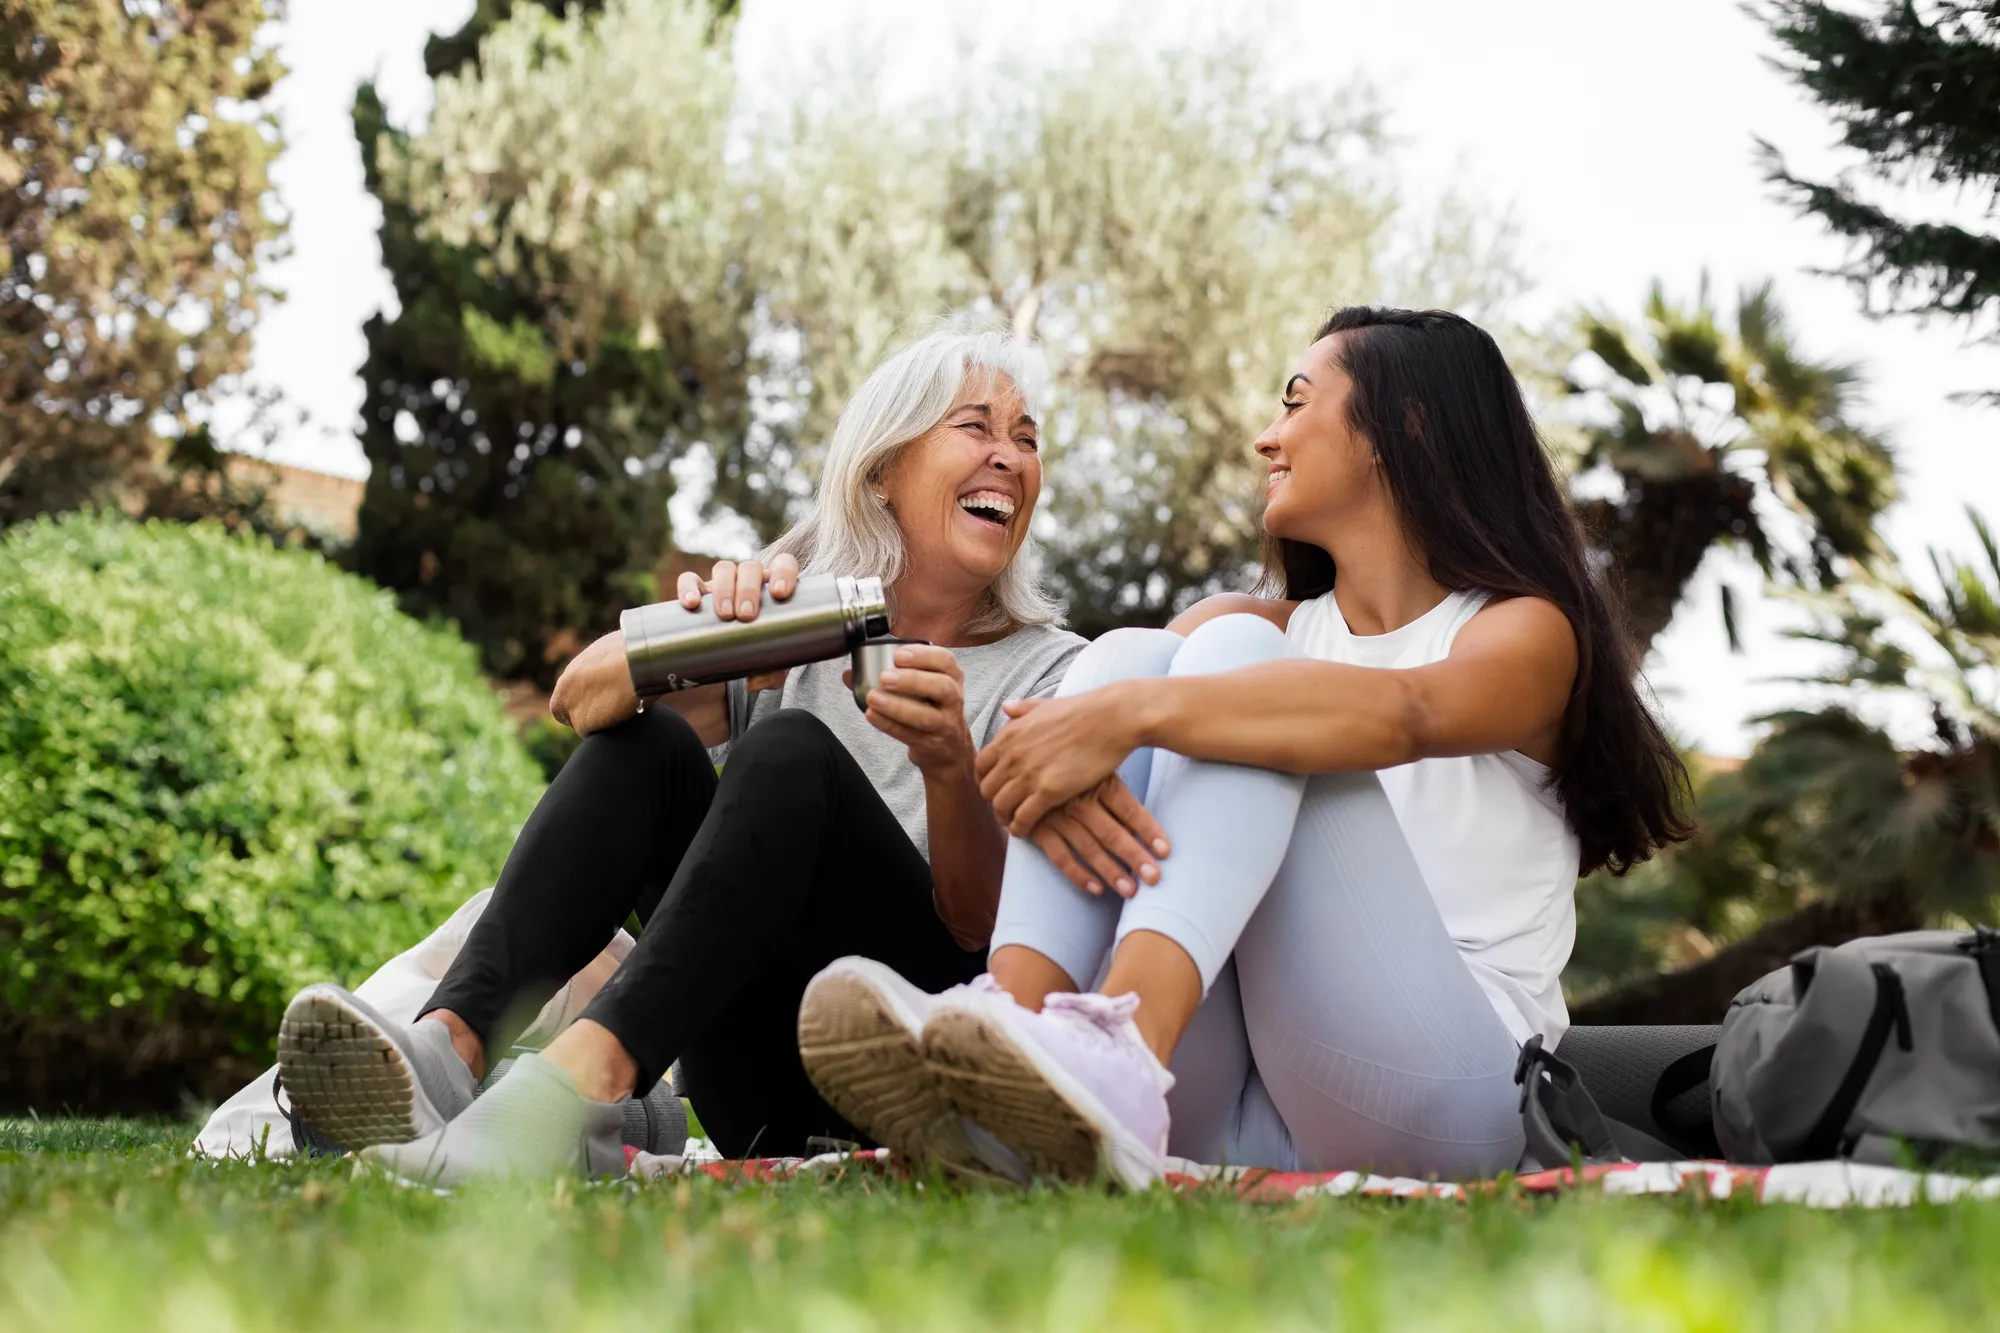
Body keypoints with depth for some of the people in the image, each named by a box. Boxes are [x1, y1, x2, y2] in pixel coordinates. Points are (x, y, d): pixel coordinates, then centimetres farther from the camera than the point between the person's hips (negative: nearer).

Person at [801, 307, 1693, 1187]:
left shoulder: (1525, 632, 8)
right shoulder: (1273, 625, 24)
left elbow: (1402, 714, -19)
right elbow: (1040, 721, 3)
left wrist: (1132, 714, -30)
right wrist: (1049, 780, -21)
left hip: (1444, 1095, -4)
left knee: (1233, 653, -18)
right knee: (1128, 651, -9)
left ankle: (1119, 1057, -44)